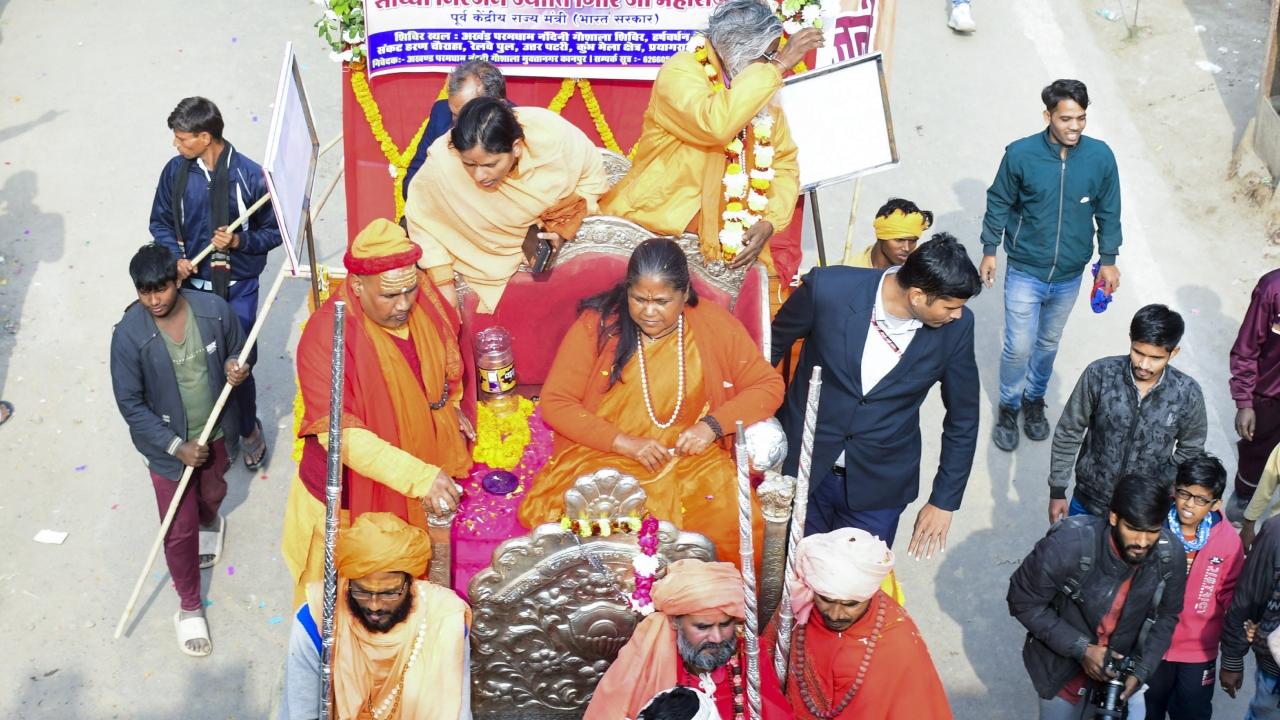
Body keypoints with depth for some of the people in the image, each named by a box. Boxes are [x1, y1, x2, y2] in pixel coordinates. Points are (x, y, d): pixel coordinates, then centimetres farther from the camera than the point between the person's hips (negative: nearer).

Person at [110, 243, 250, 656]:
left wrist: (236, 366, -24)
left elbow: (239, 349, 1)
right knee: (180, 529, 7)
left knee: (213, 493, 31)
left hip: (214, 432, 3)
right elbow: (130, 404, -18)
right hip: (167, 444, -3)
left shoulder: (213, 309, -19)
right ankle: (190, 608, 28)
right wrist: (177, 447, -21)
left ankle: (210, 522, 67)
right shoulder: (129, 335, -26)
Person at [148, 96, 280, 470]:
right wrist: (175, 258, -10)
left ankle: (248, 429, 27)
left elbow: (273, 230, -4)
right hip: (194, 283, 3)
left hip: (238, 287, -3)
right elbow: (161, 222, 8)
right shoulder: (175, 171, -5)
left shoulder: (250, 174, -14)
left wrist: (241, 241, -22)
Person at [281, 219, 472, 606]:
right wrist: (419, 476, -43)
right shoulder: (326, 339, -31)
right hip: (347, 505, -5)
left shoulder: (423, 297, -12)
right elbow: (341, 434, -36)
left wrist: (448, 406, 11)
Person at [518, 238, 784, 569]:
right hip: (603, 456, -1)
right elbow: (555, 402, -3)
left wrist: (713, 425, -12)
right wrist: (625, 443, -14)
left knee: (730, 523, -27)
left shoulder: (715, 325, 0)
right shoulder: (597, 323, -3)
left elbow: (768, 386, 5)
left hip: (691, 458, 1)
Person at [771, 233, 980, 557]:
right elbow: (770, 349, -2)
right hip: (801, 468, 0)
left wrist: (944, 502, 2)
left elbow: (963, 420, -1)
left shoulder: (956, 327, -14)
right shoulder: (827, 289, -21)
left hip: (878, 486, 1)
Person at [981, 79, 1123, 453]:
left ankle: (1034, 399, 44)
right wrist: (989, 250, 2)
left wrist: (1108, 259, 5)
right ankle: (1009, 406, 27)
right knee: (1019, 347, 2)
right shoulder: (1021, 154, -19)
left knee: (1048, 343, 21)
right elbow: (999, 203, -4)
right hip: (1025, 272, -2)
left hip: (1069, 276, 2)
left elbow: (1108, 211, 1)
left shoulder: (1100, 156, -14)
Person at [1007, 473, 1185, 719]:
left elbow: (1166, 616, -4)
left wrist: (1141, 671, -14)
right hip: (1065, 658, -2)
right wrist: (1081, 649, -24)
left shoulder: (1170, 553, -23)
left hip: (1127, 660, 2)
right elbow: (1023, 602, -20)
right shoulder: (1068, 545, -34)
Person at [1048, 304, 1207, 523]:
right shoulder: (1099, 375, -21)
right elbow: (1069, 434, -8)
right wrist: (1057, 491, -4)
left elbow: (1190, 449, 0)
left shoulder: (1187, 394, -19)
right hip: (1088, 501, 0)